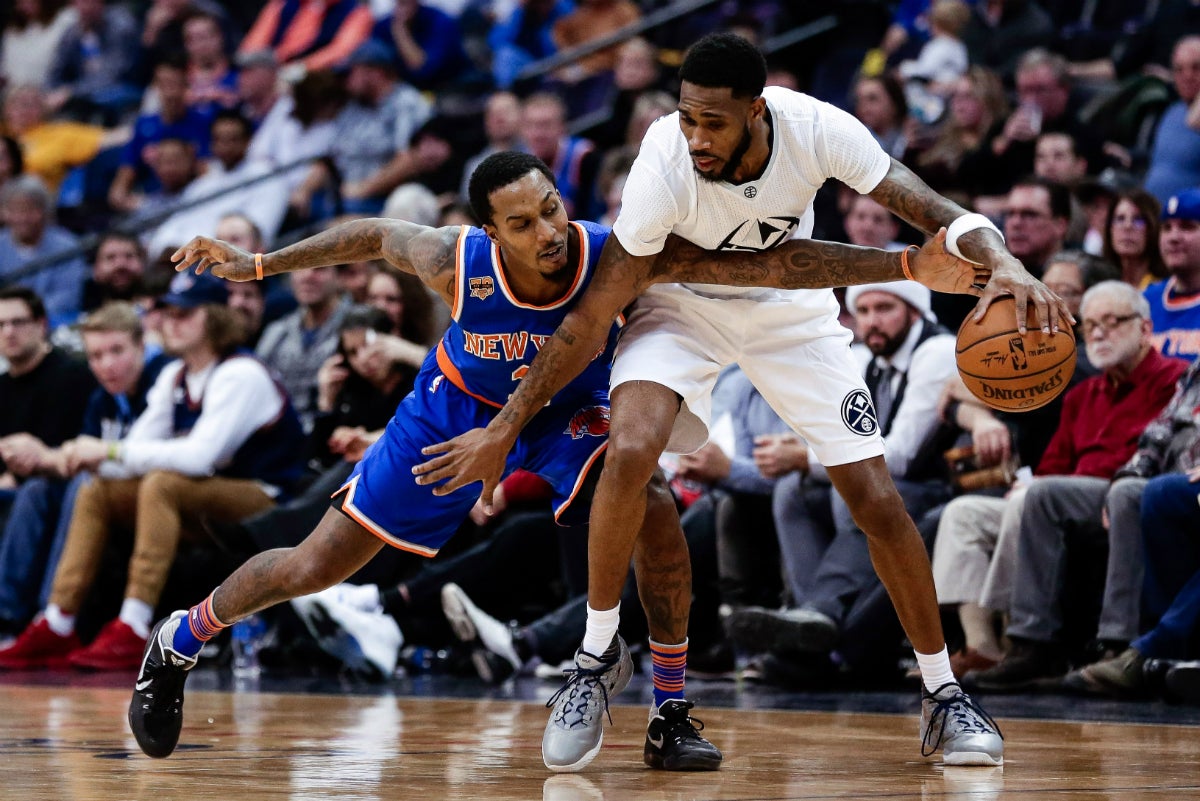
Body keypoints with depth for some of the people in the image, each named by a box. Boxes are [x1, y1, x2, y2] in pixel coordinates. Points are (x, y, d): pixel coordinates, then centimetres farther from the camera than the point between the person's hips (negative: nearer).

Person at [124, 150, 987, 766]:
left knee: (654, 510, -30)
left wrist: (906, 266, -49)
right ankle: (180, 642, 30)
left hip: (569, 409, 0)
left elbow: (772, 263, -41)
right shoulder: (457, 263, -35)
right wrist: (261, 263, -6)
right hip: (462, 404, 0)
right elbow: (374, 234, -12)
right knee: (314, 567, 4)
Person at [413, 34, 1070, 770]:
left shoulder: (817, 130, -31)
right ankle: (595, 656, -9)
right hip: (684, 305, -2)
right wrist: (503, 431, -22)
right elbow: (594, 315, -24)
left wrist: (1002, 262, -40)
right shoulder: (664, 167, -33)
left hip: (792, 310, 2)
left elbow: (930, 209, -19)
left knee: (879, 501, -4)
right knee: (630, 452, -30)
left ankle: (944, 696, 13)